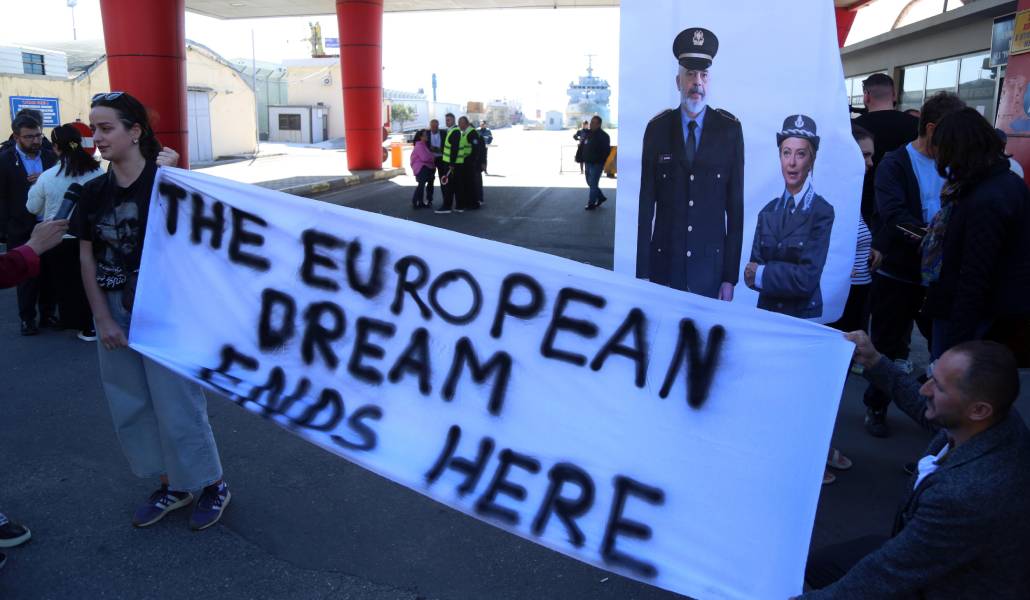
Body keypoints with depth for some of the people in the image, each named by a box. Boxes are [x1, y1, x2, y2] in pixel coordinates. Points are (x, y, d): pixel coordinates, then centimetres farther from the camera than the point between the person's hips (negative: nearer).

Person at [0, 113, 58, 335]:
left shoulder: (50, 156, 4)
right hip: (22, 230, -2)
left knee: (49, 271, 7)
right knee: (27, 275, 5)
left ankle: (48, 314, 20)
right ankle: (27, 318, 17)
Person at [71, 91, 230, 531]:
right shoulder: (95, 192, 4)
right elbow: (87, 258, 6)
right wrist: (104, 319, 0)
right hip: (115, 316, 6)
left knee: (177, 406, 0)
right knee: (129, 408, 13)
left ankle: (212, 486, 21)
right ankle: (171, 487, 30)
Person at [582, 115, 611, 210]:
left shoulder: (603, 136, -11)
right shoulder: (588, 134, 10)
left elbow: (606, 150, -13)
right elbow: (583, 147, 19)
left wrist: (600, 160, -17)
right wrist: (583, 158, 11)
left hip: (597, 164, -8)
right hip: (588, 163, 8)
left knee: (593, 183, -6)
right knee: (590, 182, 16)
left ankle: (591, 203, 2)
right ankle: (601, 197, 31)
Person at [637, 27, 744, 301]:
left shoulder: (730, 129, -1)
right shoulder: (657, 129, -1)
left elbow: (735, 203, 0)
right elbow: (646, 202, 0)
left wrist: (731, 275, -2)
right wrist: (642, 272, -2)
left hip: (711, 263, 0)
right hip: (664, 261, 0)